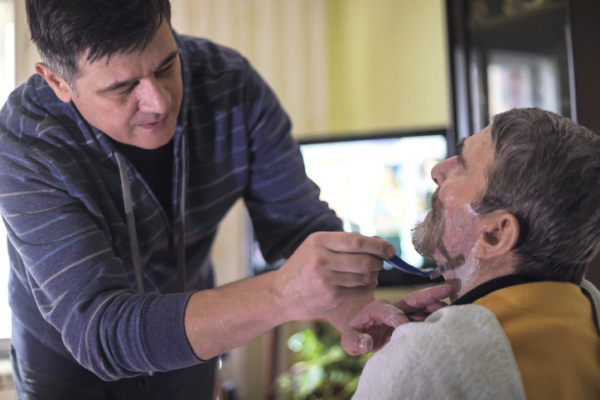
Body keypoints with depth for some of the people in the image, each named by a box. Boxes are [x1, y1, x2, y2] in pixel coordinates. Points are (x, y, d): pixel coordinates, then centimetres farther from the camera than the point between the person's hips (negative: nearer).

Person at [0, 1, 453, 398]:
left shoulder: (232, 86, -22)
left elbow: (300, 222, -15)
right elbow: (100, 331, -40)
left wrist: (352, 311, -36)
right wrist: (281, 295, -53)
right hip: (70, 363, -3)